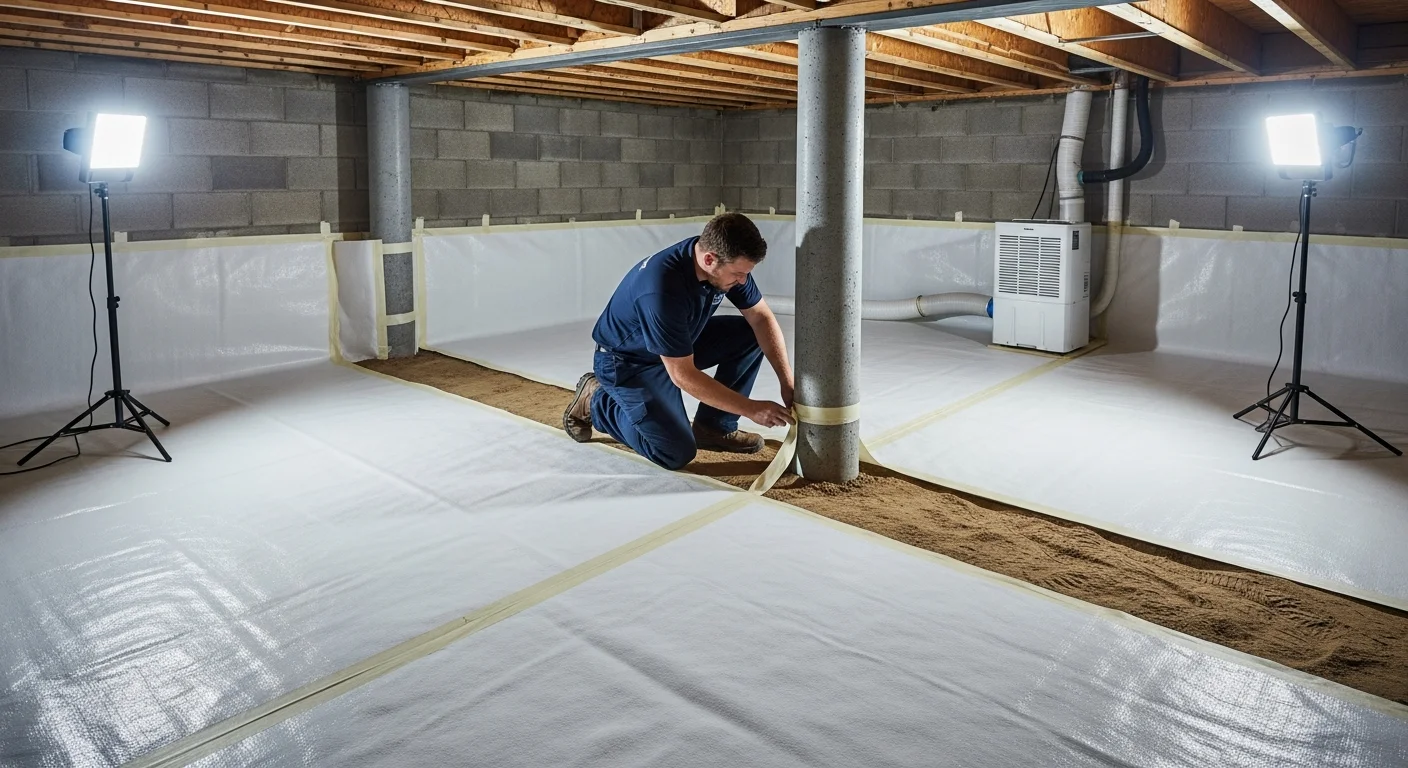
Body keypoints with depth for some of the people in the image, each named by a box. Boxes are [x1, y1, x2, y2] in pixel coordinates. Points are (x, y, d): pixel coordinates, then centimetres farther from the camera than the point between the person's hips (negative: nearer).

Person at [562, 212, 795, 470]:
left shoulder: (728, 262, -17)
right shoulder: (662, 290, -38)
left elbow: (762, 317, -6)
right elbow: (683, 376, -33)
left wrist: (787, 382, -15)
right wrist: (752, 409, -28)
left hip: (680, 344, 8)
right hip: (628, 361, -7)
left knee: (751, 334, -10)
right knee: (677, 453, -17)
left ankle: (714, 427, 2)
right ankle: (594, 400, 3)